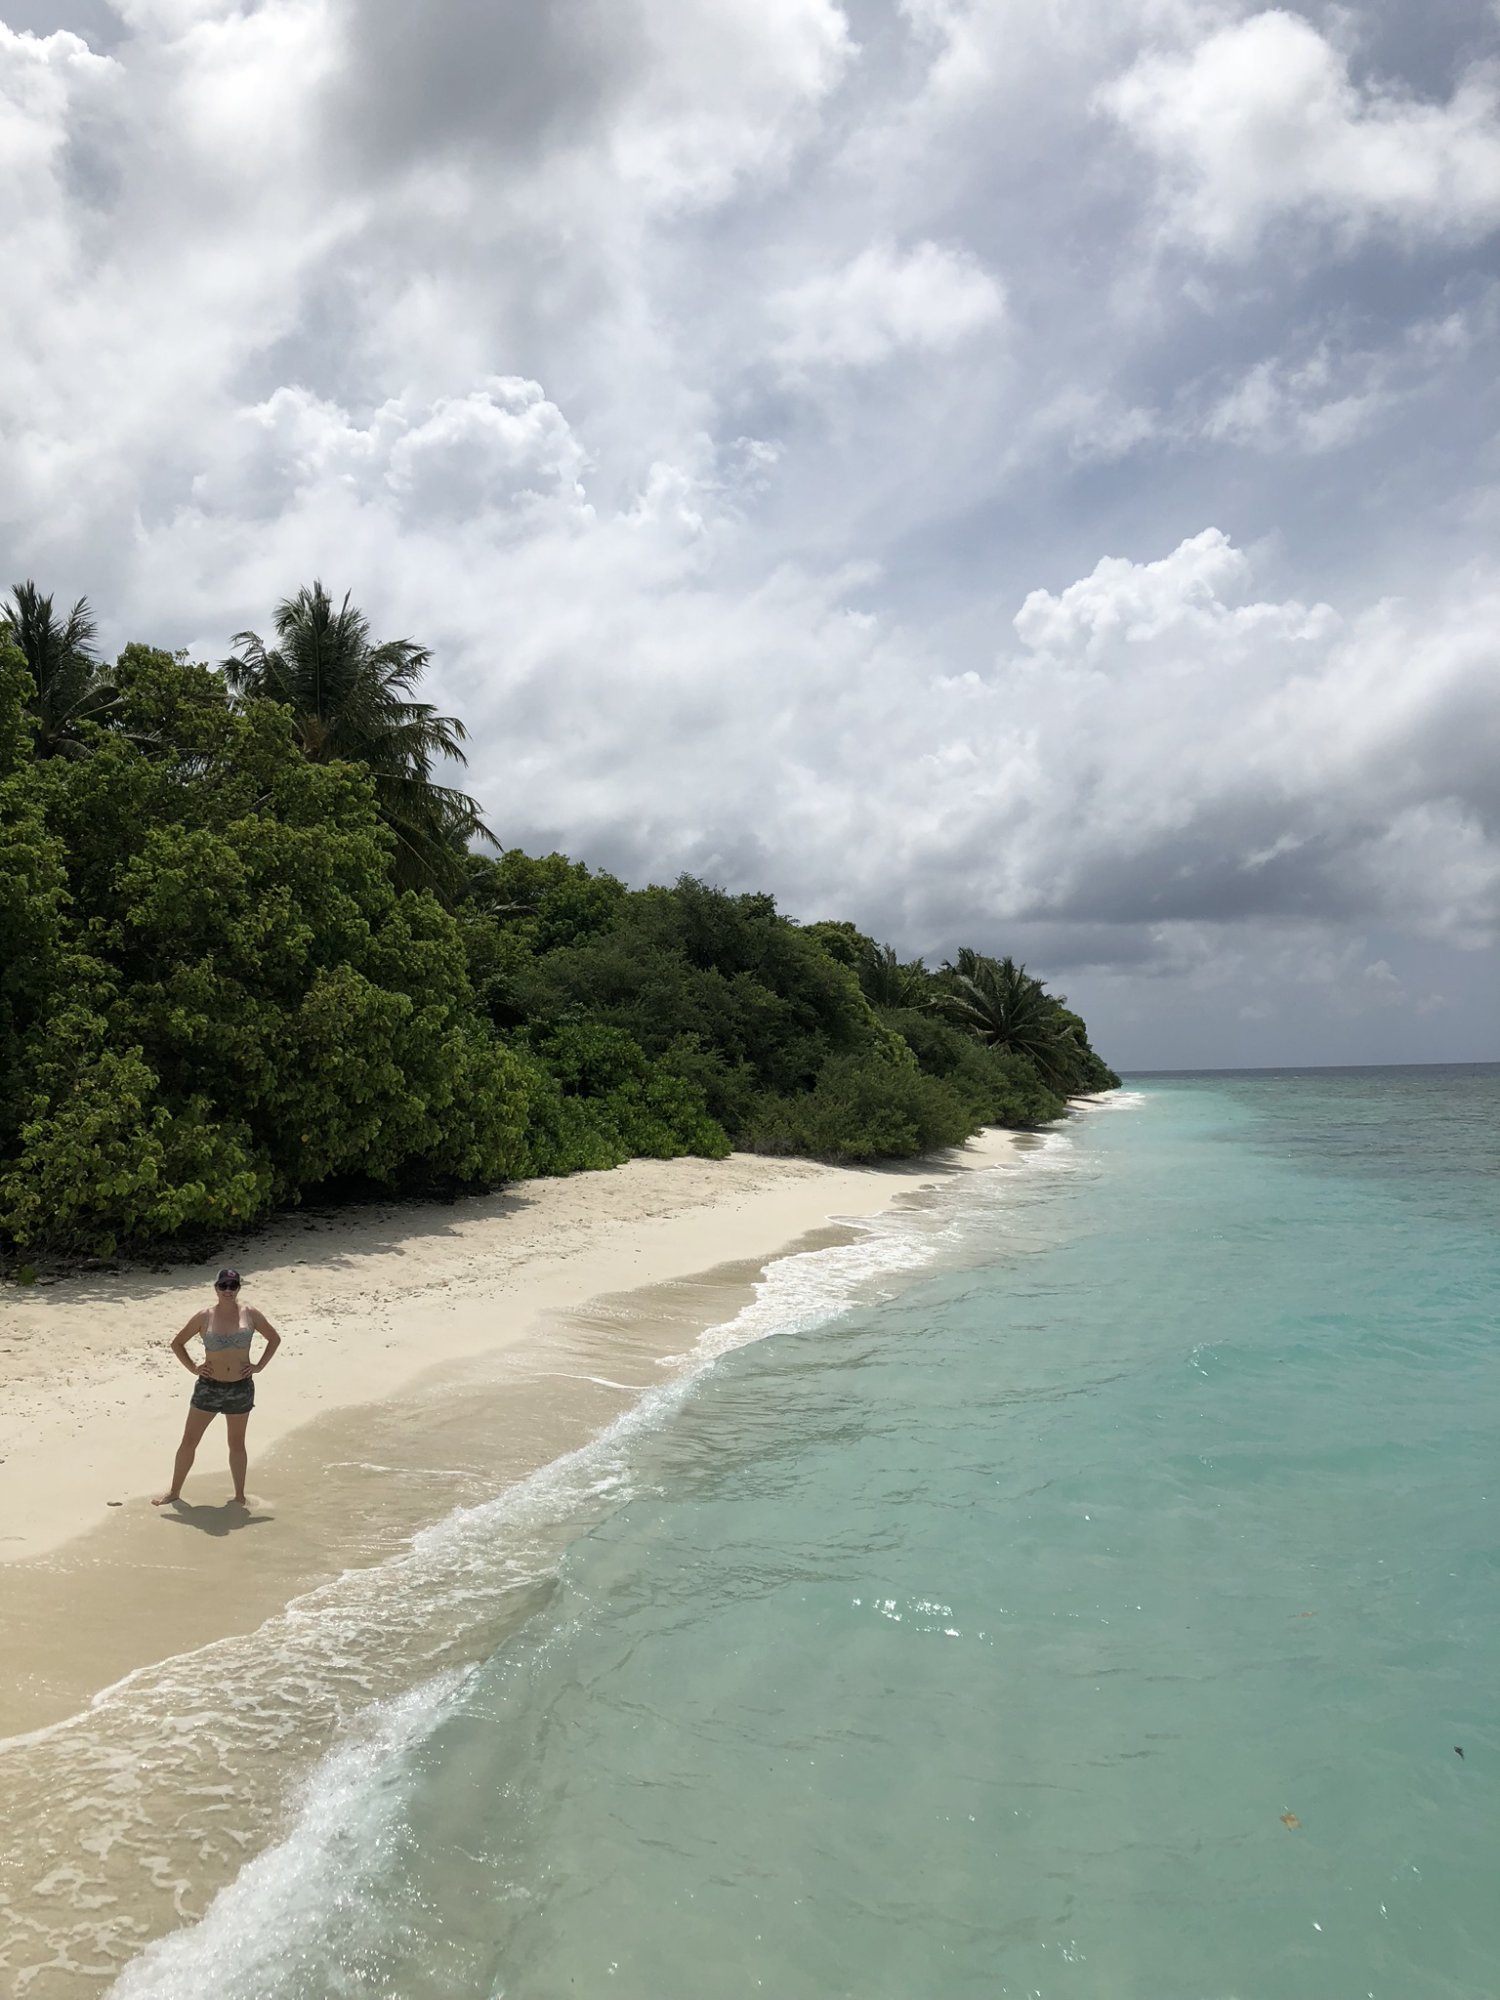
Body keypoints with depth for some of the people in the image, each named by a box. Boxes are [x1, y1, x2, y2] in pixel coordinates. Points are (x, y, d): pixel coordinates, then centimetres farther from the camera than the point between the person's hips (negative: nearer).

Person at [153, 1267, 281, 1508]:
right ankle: (175, 1490, 25)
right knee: (189, 1441, 7)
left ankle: (240, 1494, 24)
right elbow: (177, 1343, 5)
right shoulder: (204, 1317, -6)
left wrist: (259, 1366, -1)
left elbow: (274, 1338, 8)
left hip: (241, 1388, 0)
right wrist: (193, 1367, -4)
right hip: (209, 1387, 0)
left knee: (236, 1444, 12)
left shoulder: (250, 1315, -4)